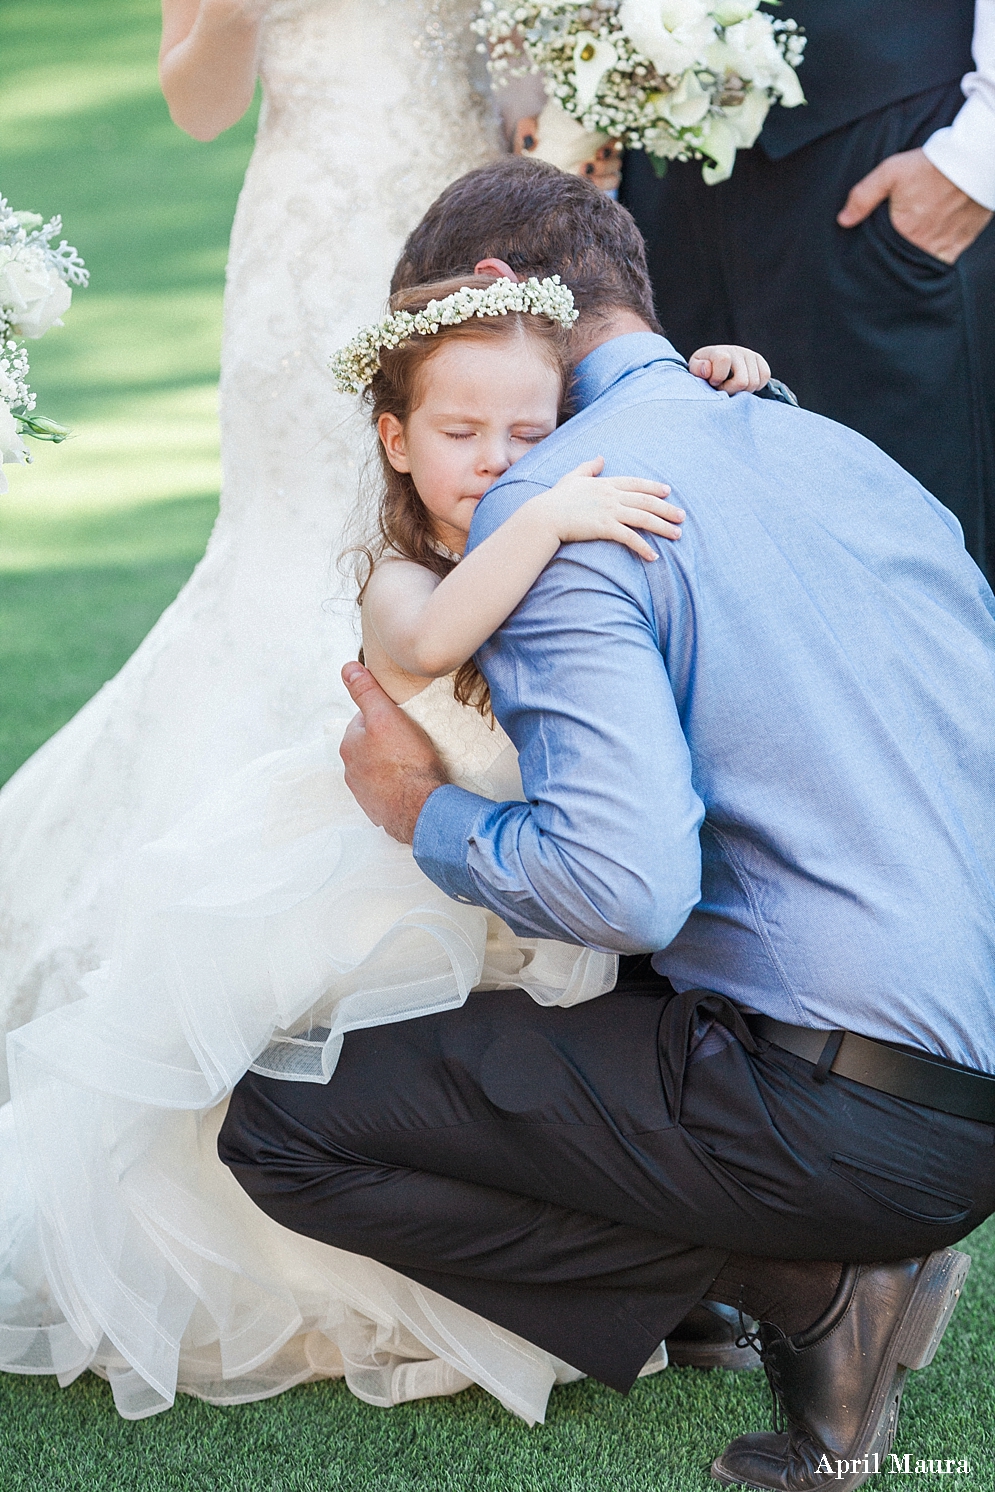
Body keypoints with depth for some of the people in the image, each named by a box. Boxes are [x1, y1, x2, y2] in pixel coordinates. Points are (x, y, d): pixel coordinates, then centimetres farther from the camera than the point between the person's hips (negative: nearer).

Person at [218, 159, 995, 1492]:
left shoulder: (549, 504, -12)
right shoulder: (843, 449, 13)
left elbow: (627, 884, -24)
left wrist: (424, 810, -5)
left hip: (854, 1118, -9)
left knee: (281, 1126, -3)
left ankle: (810, 1288, -1)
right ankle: (843, 1248, 13)